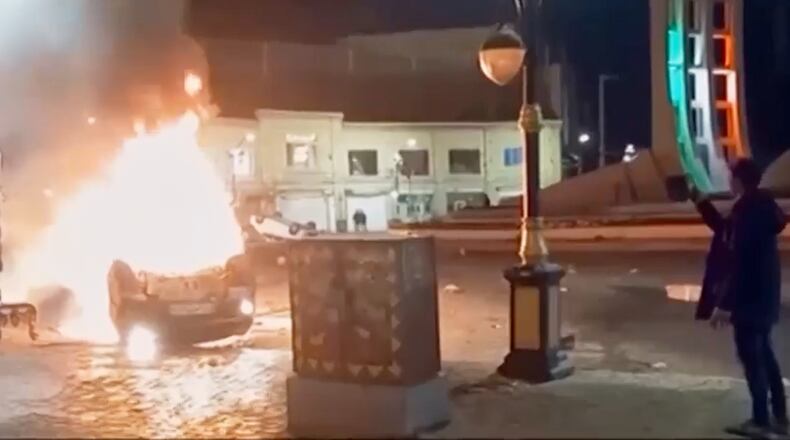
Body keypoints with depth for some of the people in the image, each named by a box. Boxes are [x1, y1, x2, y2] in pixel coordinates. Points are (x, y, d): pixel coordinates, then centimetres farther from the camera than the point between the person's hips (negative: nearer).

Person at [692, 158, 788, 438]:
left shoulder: (747, 211, -21)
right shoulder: (758, 207, 10)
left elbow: (739, 262, -24)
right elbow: (726, 233, 26)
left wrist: (725, 304, -23)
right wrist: (702, 203, 27)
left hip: (749, 297, -10)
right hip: (762, 294, 10)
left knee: (751, 355, -2)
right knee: (763, 354, 16)